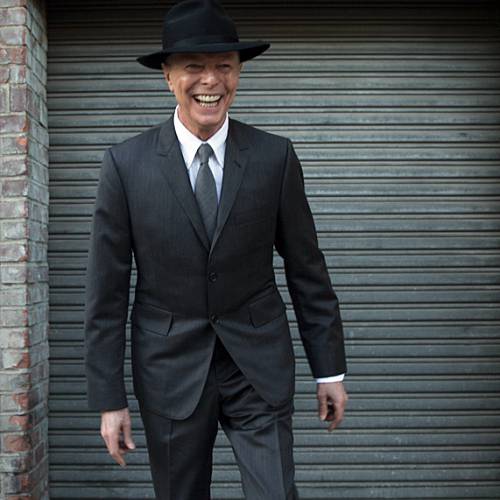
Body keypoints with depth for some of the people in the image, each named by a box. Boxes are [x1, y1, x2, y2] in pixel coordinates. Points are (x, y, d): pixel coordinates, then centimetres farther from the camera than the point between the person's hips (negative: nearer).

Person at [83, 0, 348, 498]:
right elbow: (106, 291, -4)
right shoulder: (125, 163, -7)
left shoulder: (275, 156, -4)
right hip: (170, 369, 0)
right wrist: (109, 399, -5)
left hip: (260, 365, 0)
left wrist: (329, 369, 5)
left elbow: (307, 269, 2)